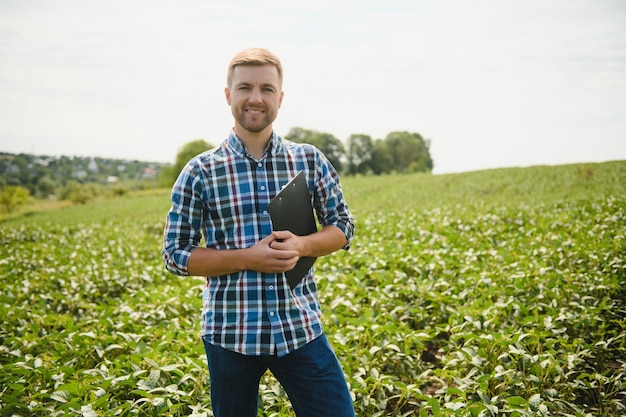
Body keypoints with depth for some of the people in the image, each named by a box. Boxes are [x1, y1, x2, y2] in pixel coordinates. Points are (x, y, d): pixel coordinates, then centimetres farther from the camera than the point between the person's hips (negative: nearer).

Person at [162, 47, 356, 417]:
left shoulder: (311, 160, 2)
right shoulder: (200, 172, -4)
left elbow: (343, 227, 9)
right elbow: (175, 254, -2)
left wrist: (302, 246, -13)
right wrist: (248, 257, -16)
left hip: (301, 328, 1)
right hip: (231, 333, -1)